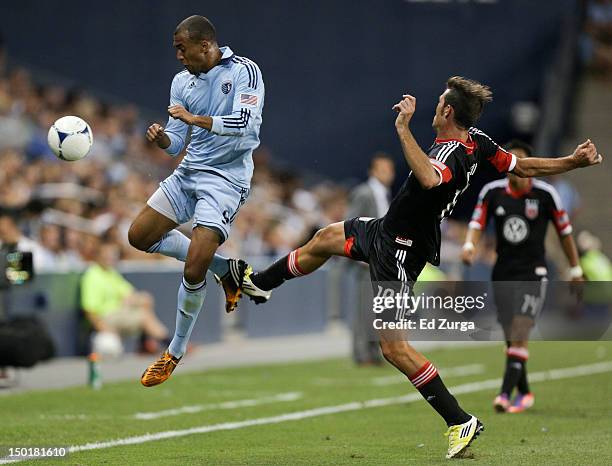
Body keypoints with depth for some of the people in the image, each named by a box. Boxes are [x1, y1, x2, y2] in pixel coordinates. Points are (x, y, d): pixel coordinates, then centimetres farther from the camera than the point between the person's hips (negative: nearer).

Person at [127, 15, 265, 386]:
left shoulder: (243, 71, -11)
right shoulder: (182, 81, 8)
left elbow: (245, 123, -24)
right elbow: (177, 144, 10)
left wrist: (194, 118, -26)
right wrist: (161, 138, -12)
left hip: (226, 180, -8)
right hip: (188, 174, 8)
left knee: (194, 269, -16)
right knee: (140, 236, 5)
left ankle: (176, 352, 3)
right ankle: (224, 268, 15)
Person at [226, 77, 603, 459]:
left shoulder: (450, 156, -34)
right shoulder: (477, 141, -7)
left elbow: (429, 179, -58)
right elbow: (523, 167, -1)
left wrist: (403, 128, -50)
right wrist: (574, 162, 6)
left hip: (398, 253, -10)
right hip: (386, 229, 10)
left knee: (393, 346, -10)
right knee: (325, 238, 29)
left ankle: (461, 421, -5)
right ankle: (259, 282, 55)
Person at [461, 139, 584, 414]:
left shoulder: (545, 194, -6)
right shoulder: (492, 192, 1)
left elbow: (564, 231, 3)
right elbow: (477, 223, -3)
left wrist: (575, 270, 7)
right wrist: (469, 244, -25)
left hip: (533, 274, -3)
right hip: (503, 274, 4)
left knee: (519, 334, -16)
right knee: (511, 337, 7)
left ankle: (506, 394, -22)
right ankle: (524, 393, 23)